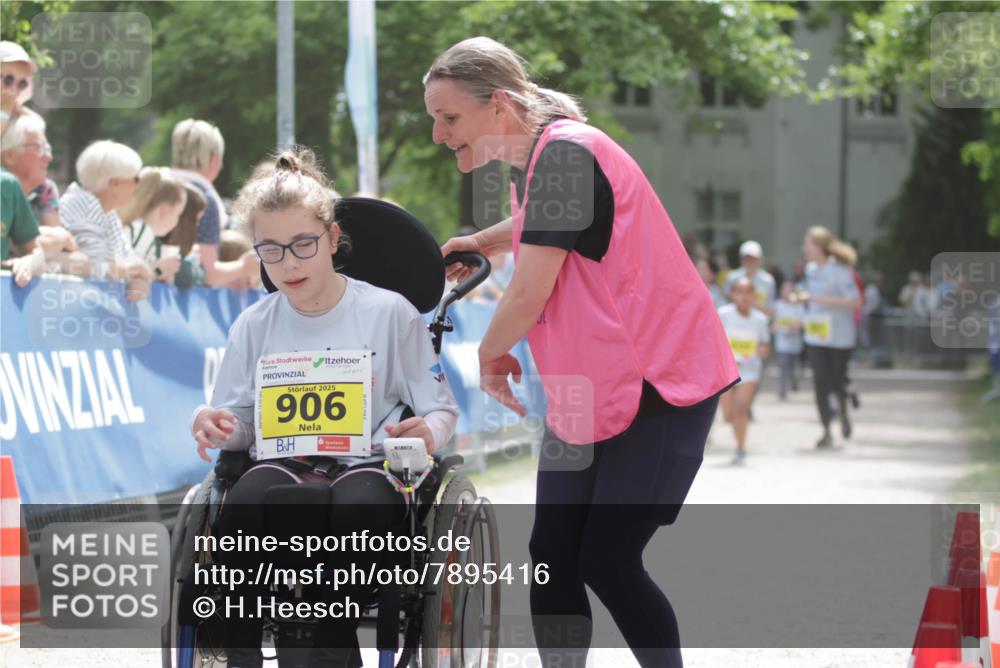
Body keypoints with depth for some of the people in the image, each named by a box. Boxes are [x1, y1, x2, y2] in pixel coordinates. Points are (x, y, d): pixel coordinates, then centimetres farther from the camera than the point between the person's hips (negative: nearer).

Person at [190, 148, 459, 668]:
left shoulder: (388, 313, 8)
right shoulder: (254, 326, 17)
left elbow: (440, 408, 9)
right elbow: (240, 422, 17)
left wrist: (427, 433, -14)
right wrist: (214, 426, -7)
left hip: (369, 464, -2)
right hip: (281, 466, 2)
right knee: (245, 501, -37)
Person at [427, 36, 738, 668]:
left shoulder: (566, 153, -21)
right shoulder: (531, 162, 8)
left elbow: (530, 293, -22)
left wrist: (490, 355, -3)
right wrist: (480, 242, 19)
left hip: (657, 386, -9)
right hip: (584, 396, 9)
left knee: (606, 561, -11)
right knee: (552, 557, 3)